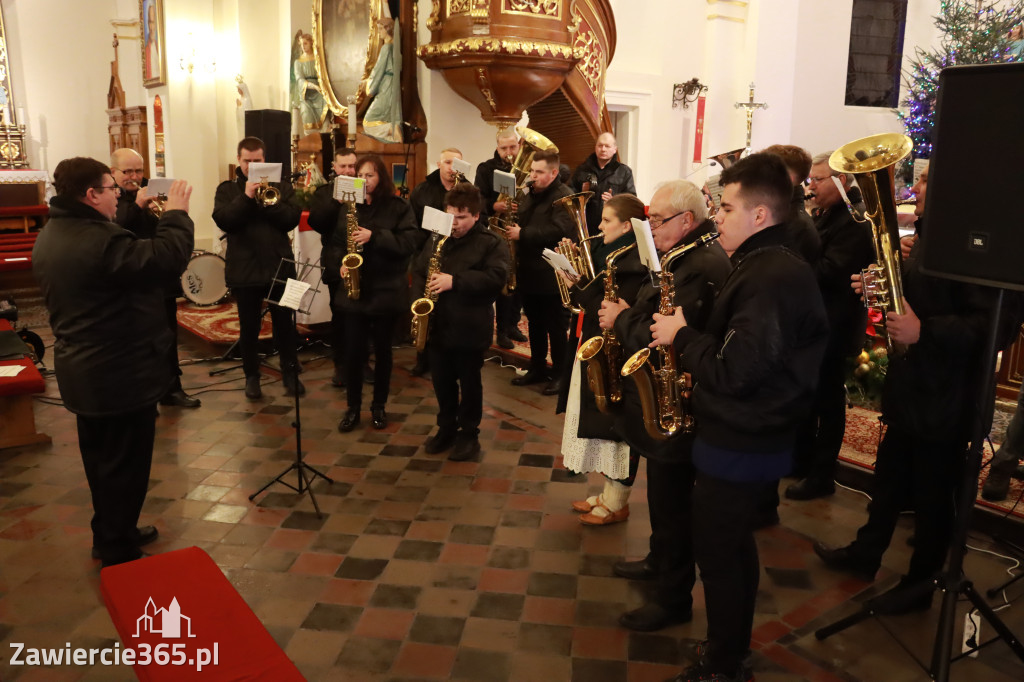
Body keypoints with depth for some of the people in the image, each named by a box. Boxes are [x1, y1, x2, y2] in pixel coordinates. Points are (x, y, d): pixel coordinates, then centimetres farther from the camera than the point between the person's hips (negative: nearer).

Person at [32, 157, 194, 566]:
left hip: (82, 369, 10)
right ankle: (119, 555, 15)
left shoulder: (50, 237, 7)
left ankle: (109, 535, 37)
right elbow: (167, 259, -29)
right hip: (121, 373, -10)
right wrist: (175, 214, -16)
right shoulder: (100, 240, -26)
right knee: (125, 464, 3)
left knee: (101, 458, 22)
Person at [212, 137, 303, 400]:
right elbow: (223, 220, -12)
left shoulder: (281, 186, 5)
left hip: (279, 266, 1)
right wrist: (246, 196, -20)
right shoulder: (227, 189, 4)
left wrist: (267, 200, -19)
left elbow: (291, 219, -8)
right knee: (249, 328, 8)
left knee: (284, 325, 8)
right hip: (244, 270, 0)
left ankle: (290, 374, 21)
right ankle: (252, 376, 22)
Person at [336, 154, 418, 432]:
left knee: (383, 349, 8)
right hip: (353, 289, 2)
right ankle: (353, 407, 18)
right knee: (353, 350, 3)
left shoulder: (399, 206, -3)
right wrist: (339, 265, -7)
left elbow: (410, 242, -15)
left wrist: (374, 236, -23)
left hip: (386, 290, -2)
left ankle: (379, 406, 23)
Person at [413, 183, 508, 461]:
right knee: (442, 381, 15)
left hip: (469, 328, -5)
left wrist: (455, 281, -27)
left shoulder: (491, 243, -8)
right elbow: (418, 271, 16)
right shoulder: (435, 240, 10)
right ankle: (446, 428, 31)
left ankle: (469, 434, 21)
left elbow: (496, 278, -21)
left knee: (469, 383, 7)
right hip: (437, 325, 5)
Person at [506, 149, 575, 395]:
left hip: (551, 276, -8)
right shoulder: (531, 195, 15)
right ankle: (537, 369, 28)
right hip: (529, 271, 8)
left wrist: (523, 234, -24)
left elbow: (559, 230, -27)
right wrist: (513, 225, 1)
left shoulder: (564, 197, -13)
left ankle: (560, 374, 12)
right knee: (535, 324, 16)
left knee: (556, 327, 2)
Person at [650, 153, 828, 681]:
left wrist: (681, 335, -16)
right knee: (733, 547, 22)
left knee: (718, 554, 5)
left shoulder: (771, 279, -24)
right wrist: (688, 341, 0)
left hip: (737, 445, -10)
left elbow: (732, 372, -29)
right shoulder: (767, 267, 9)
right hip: (748, 436, 10)